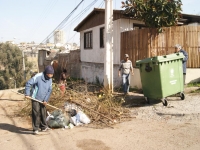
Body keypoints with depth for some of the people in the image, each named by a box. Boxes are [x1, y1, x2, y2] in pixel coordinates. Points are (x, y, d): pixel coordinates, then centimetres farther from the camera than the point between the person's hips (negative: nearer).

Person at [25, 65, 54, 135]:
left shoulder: (50, 79, 0)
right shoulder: (38, 76, -19)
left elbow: (49, 90, 3)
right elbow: (28, 83, -18)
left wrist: (46, 100, -5)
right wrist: (27, 94, -20)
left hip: (42, 99, 6)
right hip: (35, 98, -6)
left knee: (43, 113, 12)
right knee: (36, 113, -6)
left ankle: (44, 127, 26)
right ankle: (35, 129, 3)